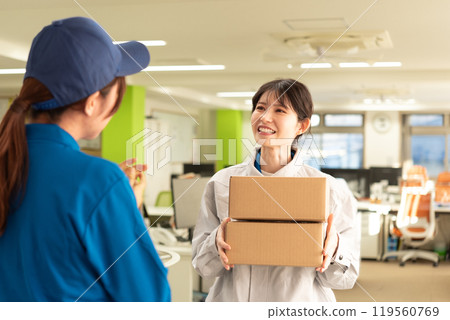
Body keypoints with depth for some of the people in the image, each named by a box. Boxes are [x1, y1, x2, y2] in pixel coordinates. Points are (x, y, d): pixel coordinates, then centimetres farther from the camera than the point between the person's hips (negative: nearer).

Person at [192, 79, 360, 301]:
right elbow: (201, 265, 1)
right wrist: (217, 243, -19)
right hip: (232, 302, 2)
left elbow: (346, 277, -3)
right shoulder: (221, 183, -2)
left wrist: (333, 249, -22)